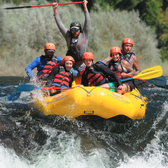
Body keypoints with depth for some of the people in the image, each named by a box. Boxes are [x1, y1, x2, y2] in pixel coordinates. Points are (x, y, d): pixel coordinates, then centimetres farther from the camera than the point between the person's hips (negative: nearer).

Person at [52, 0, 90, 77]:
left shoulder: (84, 35, 4)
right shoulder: (68, 36, 11)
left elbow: (87, 21, 0)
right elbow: (60, 24, 14)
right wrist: (55, 10, 14)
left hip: (83, 66, -2)